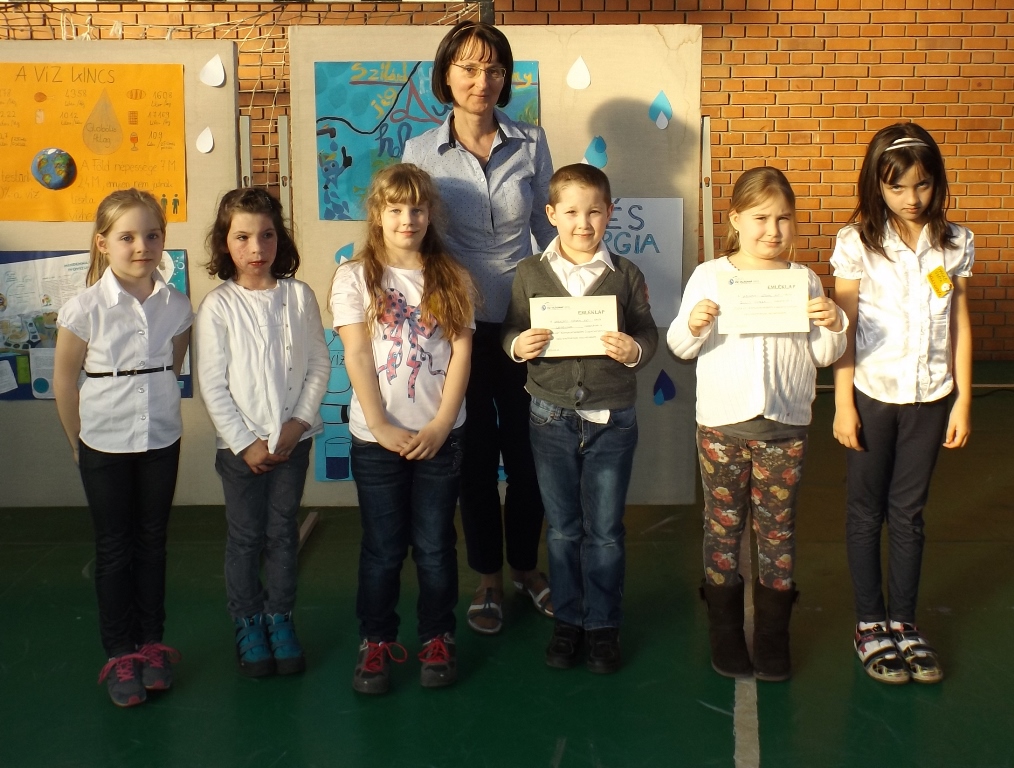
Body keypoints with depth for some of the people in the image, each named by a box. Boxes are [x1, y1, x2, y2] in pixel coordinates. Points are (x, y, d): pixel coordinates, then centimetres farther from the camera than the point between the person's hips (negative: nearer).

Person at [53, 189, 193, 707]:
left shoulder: (177, 306, -6)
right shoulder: (86, 309, -13)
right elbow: (64, 378, -4)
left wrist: (156, 412, 8)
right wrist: (78, 442, 2)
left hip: (161, 440, 3)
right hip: (104, 446, -2)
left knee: (152, 543, 13)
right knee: (114, 549, 7)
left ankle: (151, 643, 26)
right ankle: (119, 655, 17)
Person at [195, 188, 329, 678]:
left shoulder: (299, 296, -2)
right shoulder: (218, 306, -8)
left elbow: (319, 364, 1)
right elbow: (212, 385, -8)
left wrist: (300, 422, -8)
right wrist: (245, 442, -11)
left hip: (293, 439, 2)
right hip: (240, 444, -2)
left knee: (283, 533, 12)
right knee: (245, 537, 9)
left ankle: (280, 618, 27)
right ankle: (248, 623, 25)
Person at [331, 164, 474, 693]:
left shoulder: (451, 278, 5)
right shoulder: (355, 277, 0)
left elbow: (461, 353, 0)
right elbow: (356, 356, -6)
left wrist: (441, 425, -10)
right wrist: (382, 428, -13)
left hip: (440, 435, 1)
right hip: (377, 437, -1)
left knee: (435, 544, 9)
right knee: (382, 547, 8)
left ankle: (438, 638, 25)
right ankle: (376, 641, 23)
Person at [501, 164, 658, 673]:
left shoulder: (625, 275, -1)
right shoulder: (531, 274, 1)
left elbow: (648, 334, 1)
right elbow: (511, 332, 6)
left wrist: (634, 351, -20)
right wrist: (518, 346, -16)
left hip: (612, 420, -1)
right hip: (551, 417, 1)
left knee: (605, 530, 9)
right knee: (562, 528, 12)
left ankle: (603, 626, 23)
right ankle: (567, 619, 27)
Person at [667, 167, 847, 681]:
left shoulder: (803, 280, 5)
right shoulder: (709, 276, 3)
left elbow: (825, 356, 7)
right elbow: (681, 347, 3)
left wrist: (833, 324, -12)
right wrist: (692, 324, -18)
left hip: (784, 426, 1)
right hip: (721, 423, -1)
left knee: (778, 528, 7)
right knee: (723, 525, 7)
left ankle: (773, 636, 19)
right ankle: (725, 633, 20)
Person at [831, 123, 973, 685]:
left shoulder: (954, 242, -1)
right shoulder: (857, 243, -8)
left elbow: (959, 324, 4)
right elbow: (844, 327, -6)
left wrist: (963, 399, 2)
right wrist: (842, 404, -8)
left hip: (929, 397, 2)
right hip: (871, 395, -2)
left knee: (909, 512, 12)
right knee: (867, 512, 9)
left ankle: (903, 622, 24)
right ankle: (870, 624, 21)